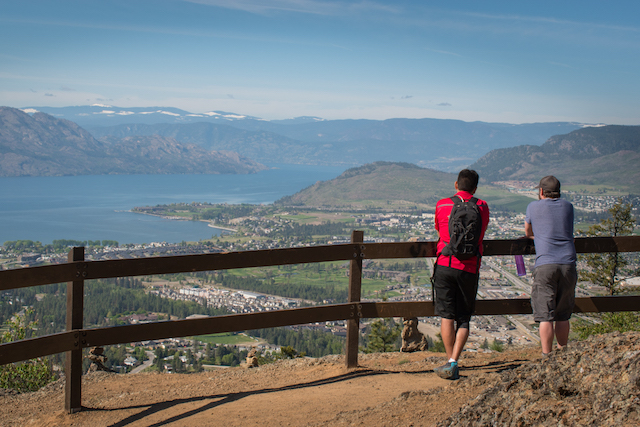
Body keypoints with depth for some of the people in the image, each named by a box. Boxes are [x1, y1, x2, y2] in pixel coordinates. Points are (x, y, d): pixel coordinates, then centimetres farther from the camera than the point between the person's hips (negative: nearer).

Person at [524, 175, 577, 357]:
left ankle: (546, 356, -7)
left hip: (545, 265, -3)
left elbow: (528, 232, 23)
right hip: (568, 264, 3)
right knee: (562, 316, 13)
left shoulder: (534, 207, 7)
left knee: (545, 315, -4)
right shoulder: (568, 207, 15)